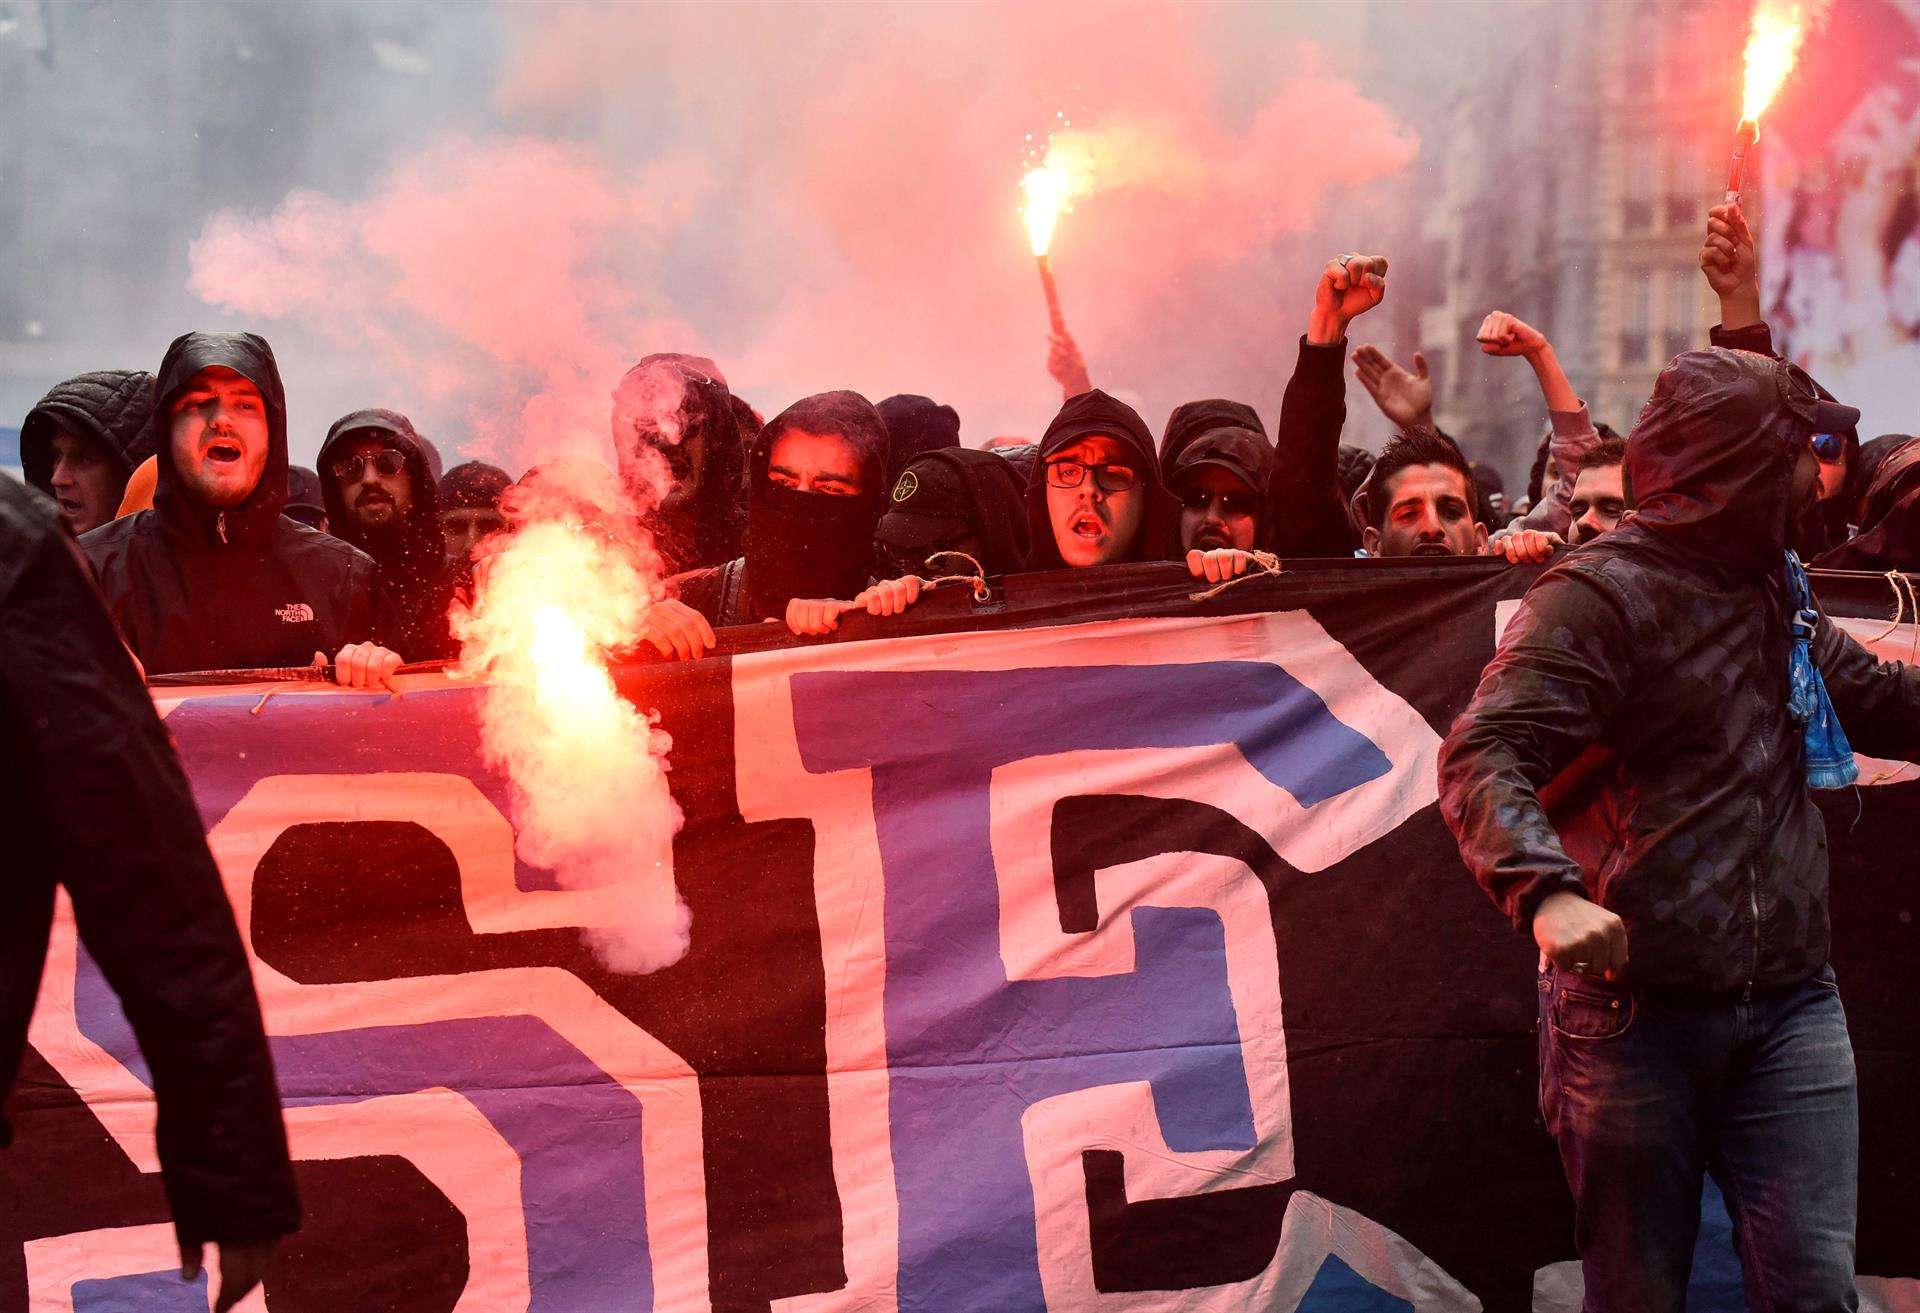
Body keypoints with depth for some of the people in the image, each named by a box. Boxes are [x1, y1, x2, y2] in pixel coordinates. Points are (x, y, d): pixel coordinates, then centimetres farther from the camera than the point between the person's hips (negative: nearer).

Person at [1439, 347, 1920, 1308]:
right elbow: (1483, 755, -21)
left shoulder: (1777, 597, 18)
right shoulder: (1601, 593, -9)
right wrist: (1547, 890, -38)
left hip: (1789, 1004, 6)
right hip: (1634, 1004, -6)